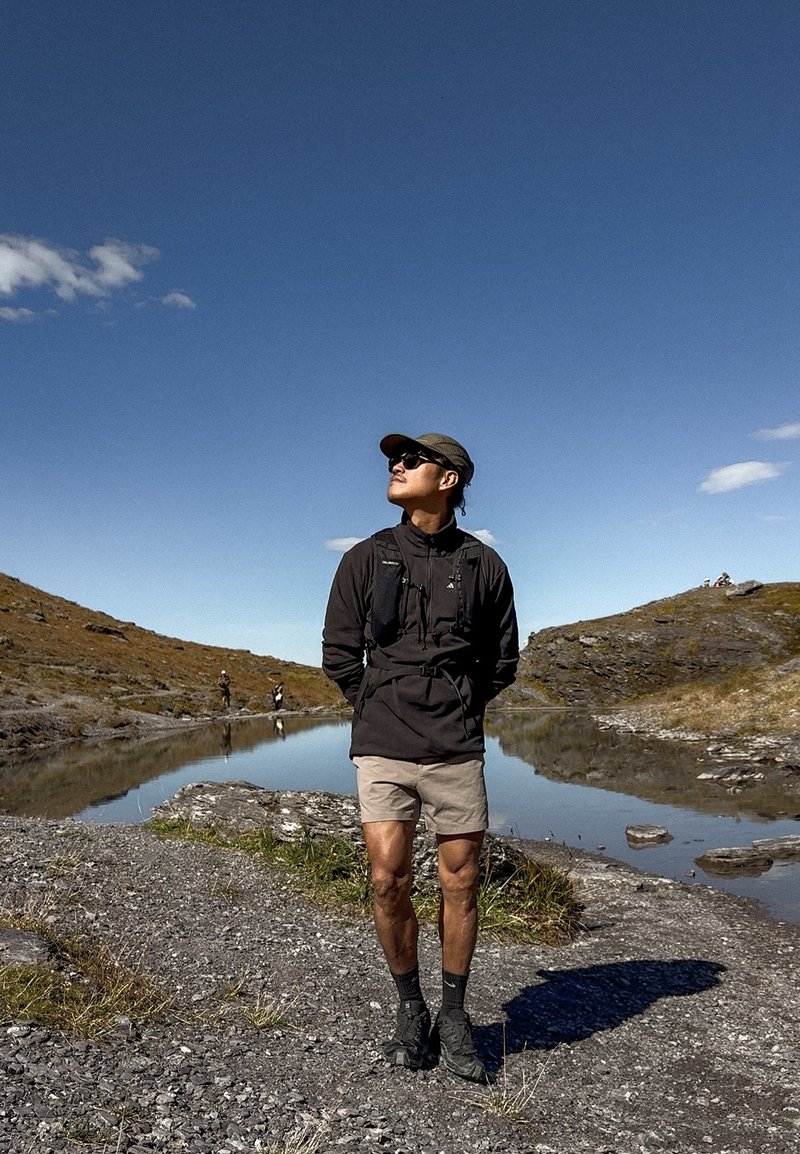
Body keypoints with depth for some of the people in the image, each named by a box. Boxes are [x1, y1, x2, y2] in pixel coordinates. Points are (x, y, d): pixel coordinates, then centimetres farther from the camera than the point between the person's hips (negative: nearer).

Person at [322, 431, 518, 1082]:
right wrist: (381, 712, 9)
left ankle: (454, 1018, 29)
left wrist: (455, 710, 9)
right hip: (382, 748, 0)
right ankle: (411, 1015, 23)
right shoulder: (366, 558, 3)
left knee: (461, 885, 7)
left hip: (456, 750, 0)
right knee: (389, 883, -1)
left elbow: (503, 660, 11)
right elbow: (339, 653, 9)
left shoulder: (483, 564, 3)